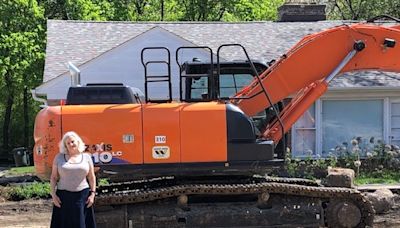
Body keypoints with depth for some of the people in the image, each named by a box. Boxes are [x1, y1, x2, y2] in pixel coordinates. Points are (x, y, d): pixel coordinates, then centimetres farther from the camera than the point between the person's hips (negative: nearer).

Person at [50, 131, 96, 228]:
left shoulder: (86, 157, 7)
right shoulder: (59, 157, 5)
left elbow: (91, 177, 9)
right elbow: (53, 177, 6)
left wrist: (92, 194, 1)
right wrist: (53, 194, -3)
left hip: (82, 196, 0)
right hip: (64, 197, 0)